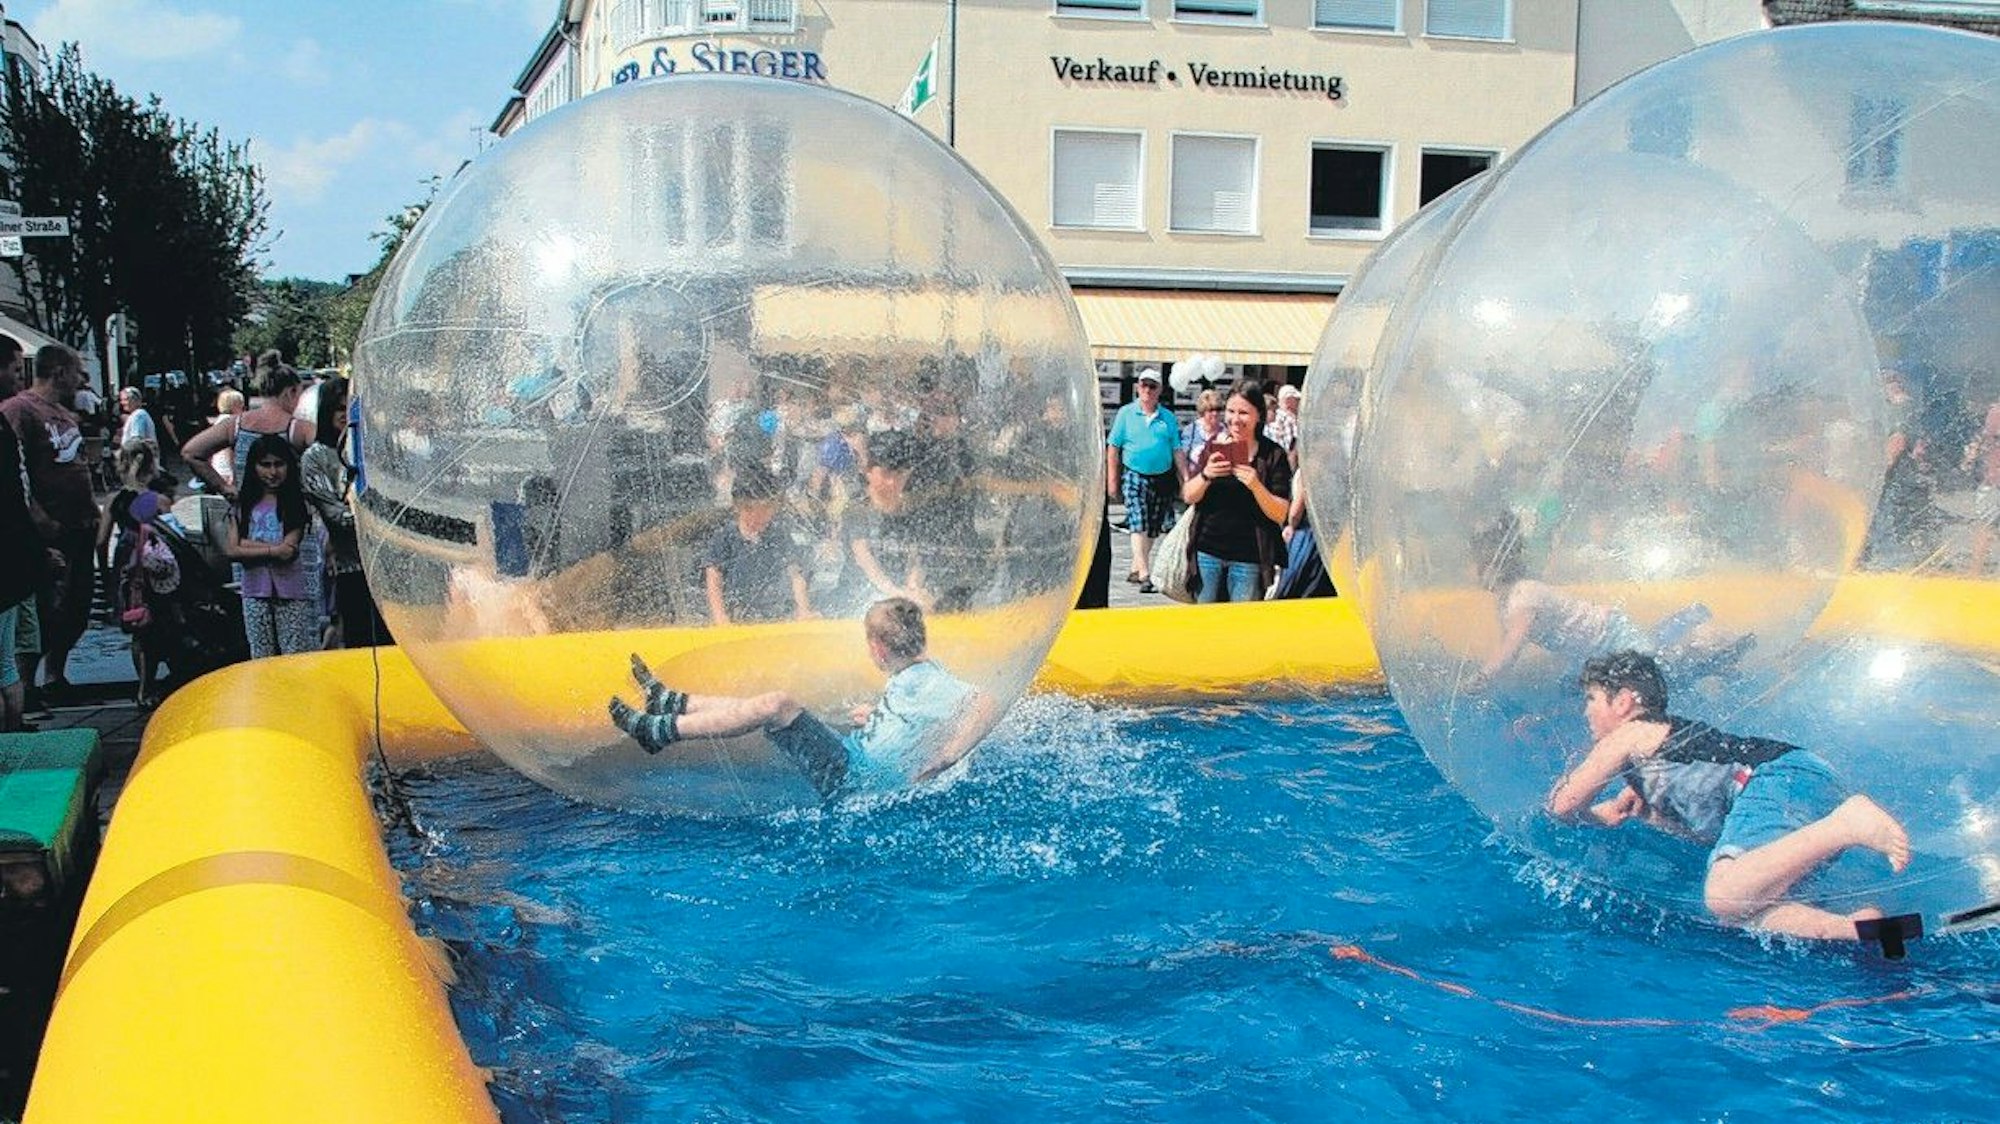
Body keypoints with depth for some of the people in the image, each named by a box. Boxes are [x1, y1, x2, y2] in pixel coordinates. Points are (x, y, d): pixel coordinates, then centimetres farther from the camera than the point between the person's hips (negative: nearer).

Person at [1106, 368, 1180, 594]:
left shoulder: (1168, 418, 7)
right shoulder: (1126, 413, 1)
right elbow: (1113, 448, 1)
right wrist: (1112, 480, -3)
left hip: (1162, 479, 4)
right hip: (1135, 476, -4)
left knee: (1152, 529, 10)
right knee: (1139, 526, -14)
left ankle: (1135, 569, 24)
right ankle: (1145, 575, -18)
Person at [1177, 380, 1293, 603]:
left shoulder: (1273, 455, -4)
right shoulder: (1214, 447, 5)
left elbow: (1280, 515, -8)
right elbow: (1188, 497, 4)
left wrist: (1255, 485, -24)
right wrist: (1205, 475, -16)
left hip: (1248, 557, -3)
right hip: (1207, 549, 3)